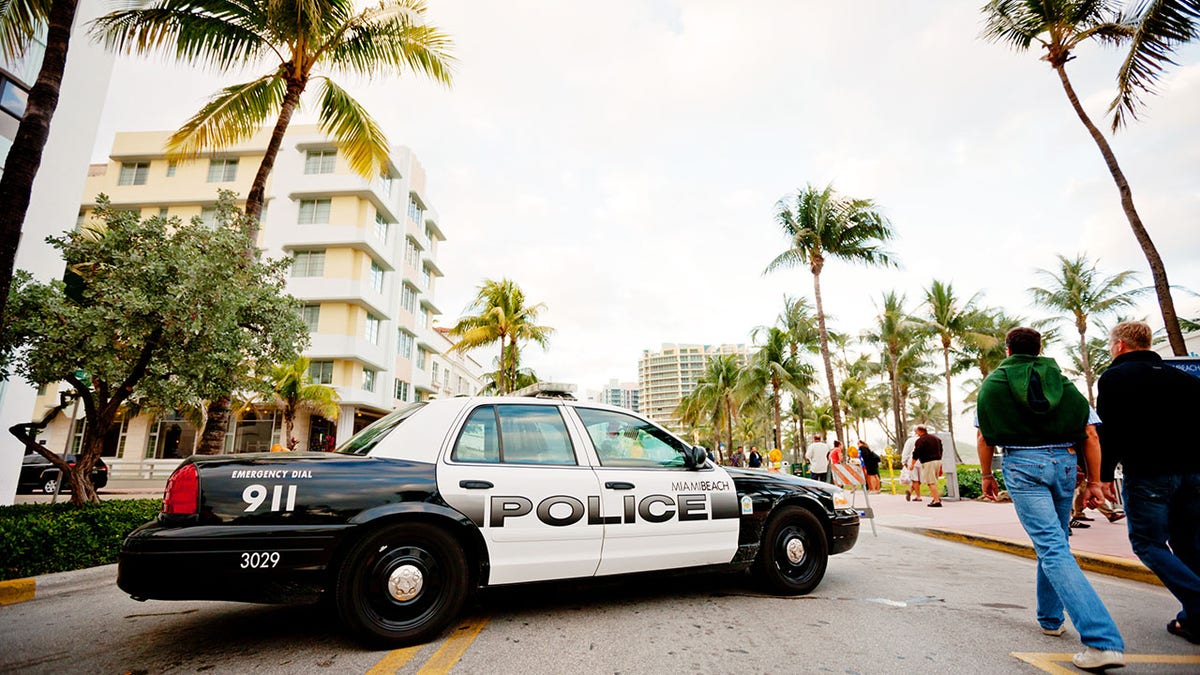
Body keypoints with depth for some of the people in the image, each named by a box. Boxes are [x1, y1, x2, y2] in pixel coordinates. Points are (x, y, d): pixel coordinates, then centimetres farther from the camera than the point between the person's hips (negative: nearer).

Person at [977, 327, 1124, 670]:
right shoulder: (1063, 381, 11)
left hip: (1023, 465, -5)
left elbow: (984, 437, 1)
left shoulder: (994, 383, 3)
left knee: (1053, 548, -9)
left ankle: (1103, 640, -18)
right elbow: (1091, 436, 7)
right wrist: (1094, 481, 12)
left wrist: (987, 476, 12)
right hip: (1064, 463, 5)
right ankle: (1050, 618, 32)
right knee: (1054, 542, 20)